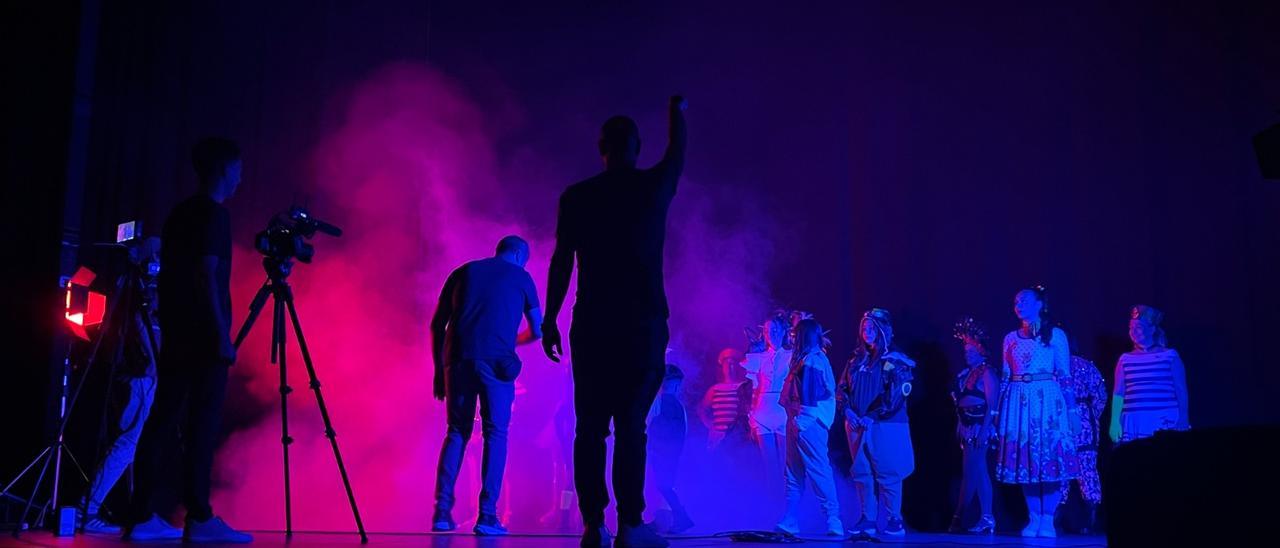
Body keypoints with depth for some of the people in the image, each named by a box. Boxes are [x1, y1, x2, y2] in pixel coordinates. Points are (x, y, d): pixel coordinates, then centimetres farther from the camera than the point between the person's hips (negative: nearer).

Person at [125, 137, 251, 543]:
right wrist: (222, 335, -18)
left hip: (176, 334, 9)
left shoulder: (181, 212, 18)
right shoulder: (214, 214, -9)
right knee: (202, 425, -7)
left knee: (163, 421, 7)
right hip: (203, 336, -8)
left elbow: (171, 273, 19)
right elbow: (207, 276, -17)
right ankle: (199, 519, -6)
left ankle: (142, 516, 9)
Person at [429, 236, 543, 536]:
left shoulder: (463, 272, 21)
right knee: (495, 433, 5)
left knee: (457, 432, 13)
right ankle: (487, 516, -2)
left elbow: (437, 325, 16)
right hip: (495, 360, -3)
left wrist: (439, 369, 19)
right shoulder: (521, 277, 15)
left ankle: (442, 511, 4)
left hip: (457, 359, 3)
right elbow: (537, 331, 20)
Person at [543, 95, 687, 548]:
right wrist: (676, 113, 45)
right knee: (631, 425, -2)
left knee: (591, 427, 3)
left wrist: (549, 320, 9)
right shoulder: (655, 186, 5)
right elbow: (677, 153, 27)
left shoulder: (576, 196, 5)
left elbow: (561, 261, 3)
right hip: (644, 323, -1)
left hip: (592, 325, 1)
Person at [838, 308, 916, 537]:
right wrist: (848, 411, -2)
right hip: (857, 426, 6)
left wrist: (872, 416, -15)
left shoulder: (895, 361, -4)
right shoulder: (857, 359, 15)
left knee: (887, 474, -5)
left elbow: (895, 396, -12)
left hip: (885, 426, -6)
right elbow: (843, 388, 14)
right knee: (862, 473, 6)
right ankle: (868, 519, 13)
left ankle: (893, 520, 4)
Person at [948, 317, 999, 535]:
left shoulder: (987, 373, -8)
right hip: (968, 427, 8)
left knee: (970, 472, -9)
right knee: (979, 473, 8)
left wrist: (984, 430, -21)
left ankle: (958, 519, -9)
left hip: (980, 427, -8)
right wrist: (959, 427, 11)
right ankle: (987, 519, 10)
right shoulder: (965, 374, 16)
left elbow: (992, 405, -15)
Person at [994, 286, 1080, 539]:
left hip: (1048, 401, -3)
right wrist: (996, 411, 8)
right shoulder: (1010, 339, 13)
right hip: (1018, 403, 3)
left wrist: (1072, 409, -5)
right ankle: (1033, 519, 10)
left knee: (1051, 457, -4)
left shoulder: (1055, 335, 3)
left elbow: (1065, 375, 0)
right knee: (1024, 460, 2)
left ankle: (1048, 520, 3)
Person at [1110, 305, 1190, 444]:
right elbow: (1118, 394, 9)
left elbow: (1181, 391, 6)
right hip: (1134, 424, 2)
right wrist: (1115, 422, 0)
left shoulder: (1170, 356, 7)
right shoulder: (1125, 359, 11)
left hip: (1166, 422, -2)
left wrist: (1183, 421, 0)